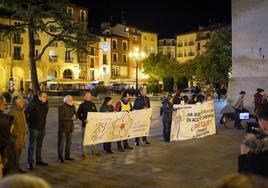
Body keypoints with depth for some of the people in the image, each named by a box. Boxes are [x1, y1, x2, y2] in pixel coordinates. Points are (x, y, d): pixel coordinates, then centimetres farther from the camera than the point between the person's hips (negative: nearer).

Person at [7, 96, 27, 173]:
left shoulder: (21, 110, 12)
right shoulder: (12, 112, -18)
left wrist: (24, 134, 17)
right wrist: (16, 134, -19)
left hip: (21, 136, 9)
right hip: (16, 137, -9)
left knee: (19, 153, 18)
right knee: (15, 154, -2)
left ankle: (17, 167, 30)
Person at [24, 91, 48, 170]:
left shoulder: (46, 104, 3)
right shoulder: (33, 104, -18)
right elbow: (25, 113, -17)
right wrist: (29, 121, -10)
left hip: (42, 128, 7)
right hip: (34, 128, -7)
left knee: (39, 145, 16)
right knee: (32, 145, -2)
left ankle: (39, 160, 27)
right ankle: (30, 162, 4)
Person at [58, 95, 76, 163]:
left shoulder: (72, 107, 12)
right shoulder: (61, 107, -9)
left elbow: (75, 114, 13)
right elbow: (61, 117, -19)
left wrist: (74, 117, -12)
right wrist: (71, 118, -20)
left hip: (70, 127, 7)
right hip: (63, 128, -7)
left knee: (69, 142, 13)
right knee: (61, 143, -2)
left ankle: (67, 156, 23)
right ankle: (60, 157, 5)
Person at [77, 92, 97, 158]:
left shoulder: (93, 104, 10)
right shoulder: (82, 105, -2)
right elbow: (78, 114, -3)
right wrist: (83, 120, -16)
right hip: (85, 124, -4)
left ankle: (95, 151, 25)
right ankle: (83, 153, 6)